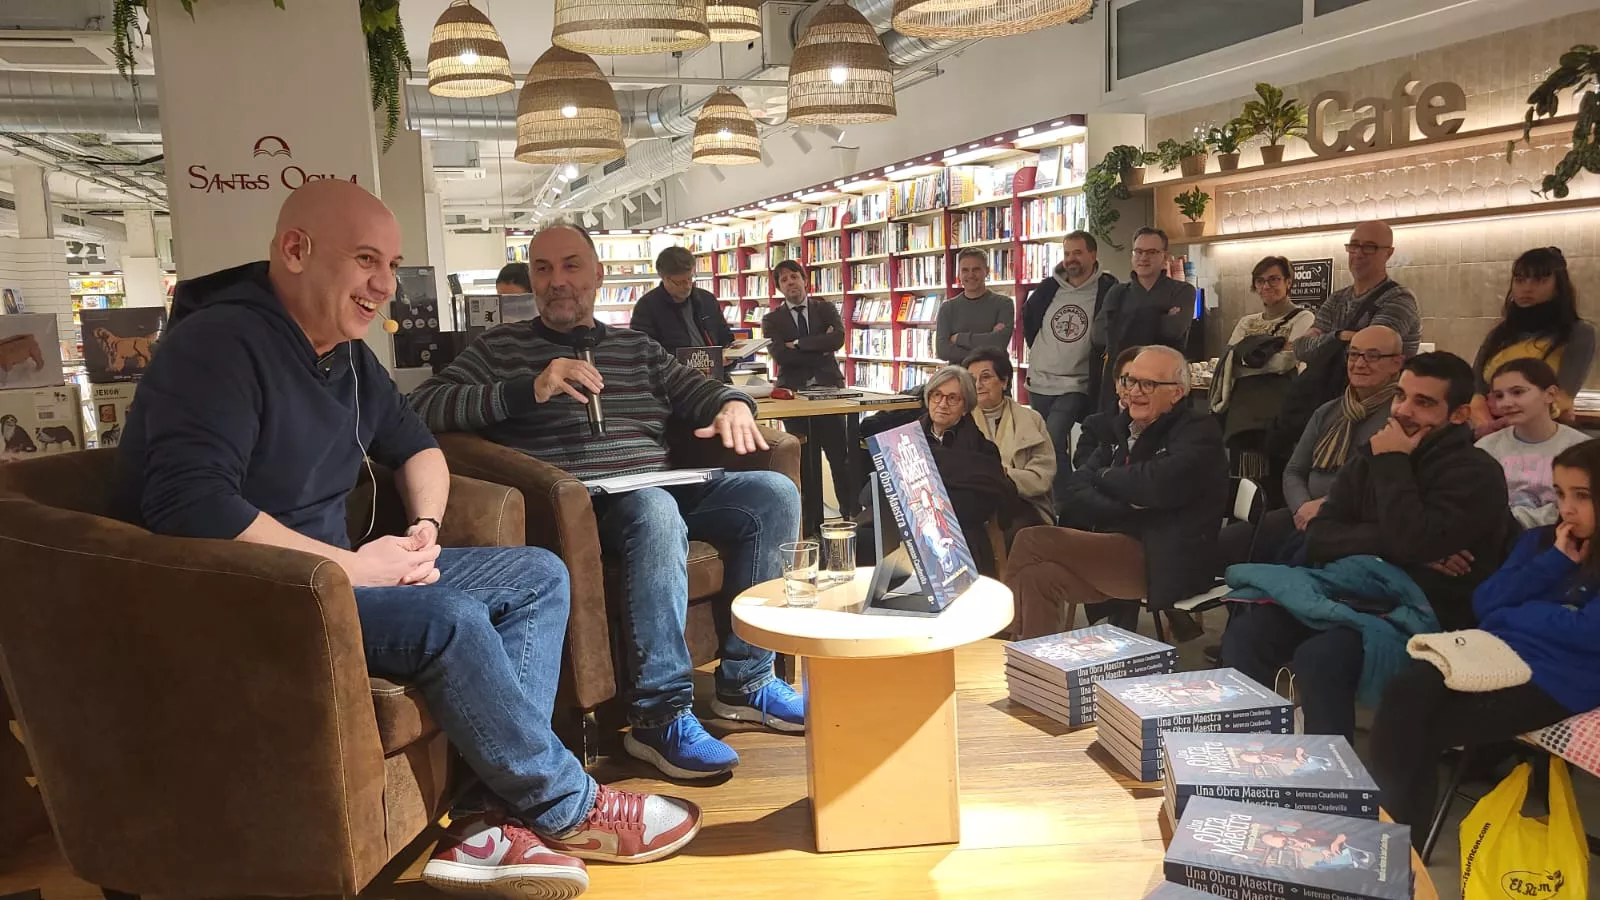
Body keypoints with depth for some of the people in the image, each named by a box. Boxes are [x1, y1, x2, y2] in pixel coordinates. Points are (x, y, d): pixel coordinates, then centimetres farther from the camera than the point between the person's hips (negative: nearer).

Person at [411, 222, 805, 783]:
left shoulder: (636, 347, 24)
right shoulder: (502, 348, 10)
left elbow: (698, 389, 21)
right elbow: (421, 406, -2)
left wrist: (733, 405, -5)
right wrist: (528, 390, -15)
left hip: (661, 488, 6)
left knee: (775, 495, -14)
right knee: (655, 510, -37)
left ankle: (745, 680, -7)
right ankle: (659, 714, -29)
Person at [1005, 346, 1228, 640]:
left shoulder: (1198, 431, -5)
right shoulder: (1126, 429, 15)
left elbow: (1159, 486, -24)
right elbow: (1074, 496, 6)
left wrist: (1104, 477, -5)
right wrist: (1127, 509, -13)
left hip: (1164, 566, -7)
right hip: (1116, 552, 7)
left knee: (1031, 542, -19)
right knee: (1037, 575, -19)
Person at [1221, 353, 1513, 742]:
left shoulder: (1477, 474, -7)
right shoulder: (1370, 457, 12)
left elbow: (1413, 541, -24)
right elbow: (1318, 539, 2)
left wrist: (1392, 464, -12)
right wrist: (1387, 541, -14)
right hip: (1357, 598, 6)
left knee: (1318, 656, -32)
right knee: (1245, 634, -17)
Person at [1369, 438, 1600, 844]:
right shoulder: (1540, 539, 20)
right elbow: (1484, 603, 10)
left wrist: (1512, 611, -1)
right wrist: (1554, 562, 2)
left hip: (1555, 678, -5)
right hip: (1495, 653, 5)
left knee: (1425, 730, -22)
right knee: (1404, 693, -28)